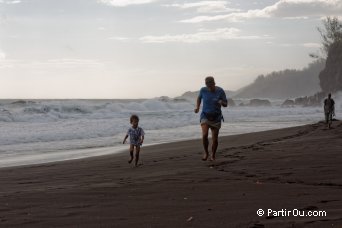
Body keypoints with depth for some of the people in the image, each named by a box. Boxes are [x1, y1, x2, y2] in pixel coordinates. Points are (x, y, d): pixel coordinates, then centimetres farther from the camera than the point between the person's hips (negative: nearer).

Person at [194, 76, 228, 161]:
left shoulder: (220, 91, -10)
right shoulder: (203, 90, -7)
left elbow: (226, 104, -4)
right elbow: (199, 98, 15)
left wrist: (222, 102, -27)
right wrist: (197, 107, -2)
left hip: (216, 117, 0)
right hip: (205, 116, 0)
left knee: (215, 139, 1)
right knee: (204, 135, -21)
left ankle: (213, 155, 27)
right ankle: (206, 152, 4)